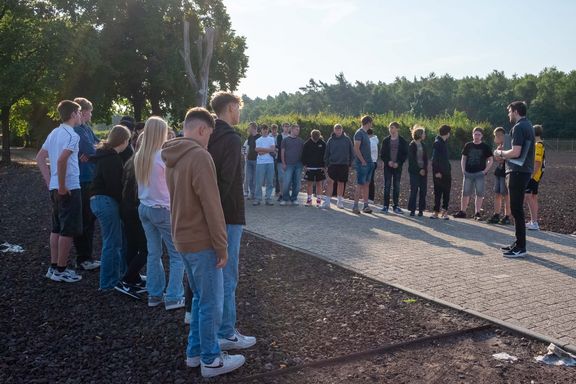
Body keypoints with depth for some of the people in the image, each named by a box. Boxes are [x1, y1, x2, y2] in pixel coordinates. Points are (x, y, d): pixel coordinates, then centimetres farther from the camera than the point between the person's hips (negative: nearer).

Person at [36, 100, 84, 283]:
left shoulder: (55, 132, 13)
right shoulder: (72, 135, -15)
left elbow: (40, 158, 15)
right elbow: (61, 160, -28)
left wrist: (50, 181, 12)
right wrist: (62, 186, -21)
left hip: (55, 188, 9)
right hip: (69, 189, -9)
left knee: (57, 228, 15)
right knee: (68, 230, -1)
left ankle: (54, 267, 21)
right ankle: (61, 270, 5)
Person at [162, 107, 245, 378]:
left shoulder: (172, 157, 10)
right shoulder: (199, 156, -19)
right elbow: (211, 206, -21)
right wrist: (222, 246, -14)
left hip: (183, 238, 9)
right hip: (202, 241, -9)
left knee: (200, 298, 20)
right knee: (211, 303, 3)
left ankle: (195, 352, 28)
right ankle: (211, 360, 14)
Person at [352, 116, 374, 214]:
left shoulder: (365, 133, 16)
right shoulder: (359, 133, -10)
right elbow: (356, 149, -17)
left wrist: (370, 161, 11)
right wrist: (363, 161, -17)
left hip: (368, 163, 8)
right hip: (362, 164, -8)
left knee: (366, 184, 9)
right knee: (360, 185, -6)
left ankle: (366, 206, 12)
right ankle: (355, 206, -1)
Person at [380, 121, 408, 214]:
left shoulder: (402, 141, 2)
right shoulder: (386, 140, 5)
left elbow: (405, 154, 1)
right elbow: (382, 154, 5)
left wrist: (398, 163, -12)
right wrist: (388, 161, -11)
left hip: (398, 167, 0)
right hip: (388, 166, 0)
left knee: (396, 186, 3)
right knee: (387, 186, 0)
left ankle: (395, 206, 10)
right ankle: (385, 205, 5)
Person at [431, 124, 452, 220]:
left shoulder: (443, 143, 16)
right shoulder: (437, 143, -11)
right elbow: (435, 158, -17)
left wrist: (449, 169, 14)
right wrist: (437, 171, -21)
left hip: (446, 172, 8)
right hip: (439, 173, -8)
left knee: (446, 192, 6)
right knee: (438, 193, -2)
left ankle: (444, 211, 10)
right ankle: (436, 211, 4)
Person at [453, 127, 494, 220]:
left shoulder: (485, 147, 3)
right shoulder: (468, 145, 10)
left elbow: (490, 160, 4)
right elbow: (463, 158, 14)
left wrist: (485, 171, -8)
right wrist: (463, 170, 2)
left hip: (480, 174, -2)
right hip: (468, 173, 2)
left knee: (479, 194, -2)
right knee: (465, 193, 2)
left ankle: (477, 213, 4)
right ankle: (462, 212, 7)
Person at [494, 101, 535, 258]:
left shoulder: (519, 127, -14)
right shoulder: (528, 126, 17)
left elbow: (516, 152, -22)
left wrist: (501, 153, -5)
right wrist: (505, 155, 17)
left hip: (518, 172, -10)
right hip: (524, 170, 10)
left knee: (516, 210, -7)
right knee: (517, 209, 15)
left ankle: (520, 248, -5)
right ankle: (519, 243, 22)